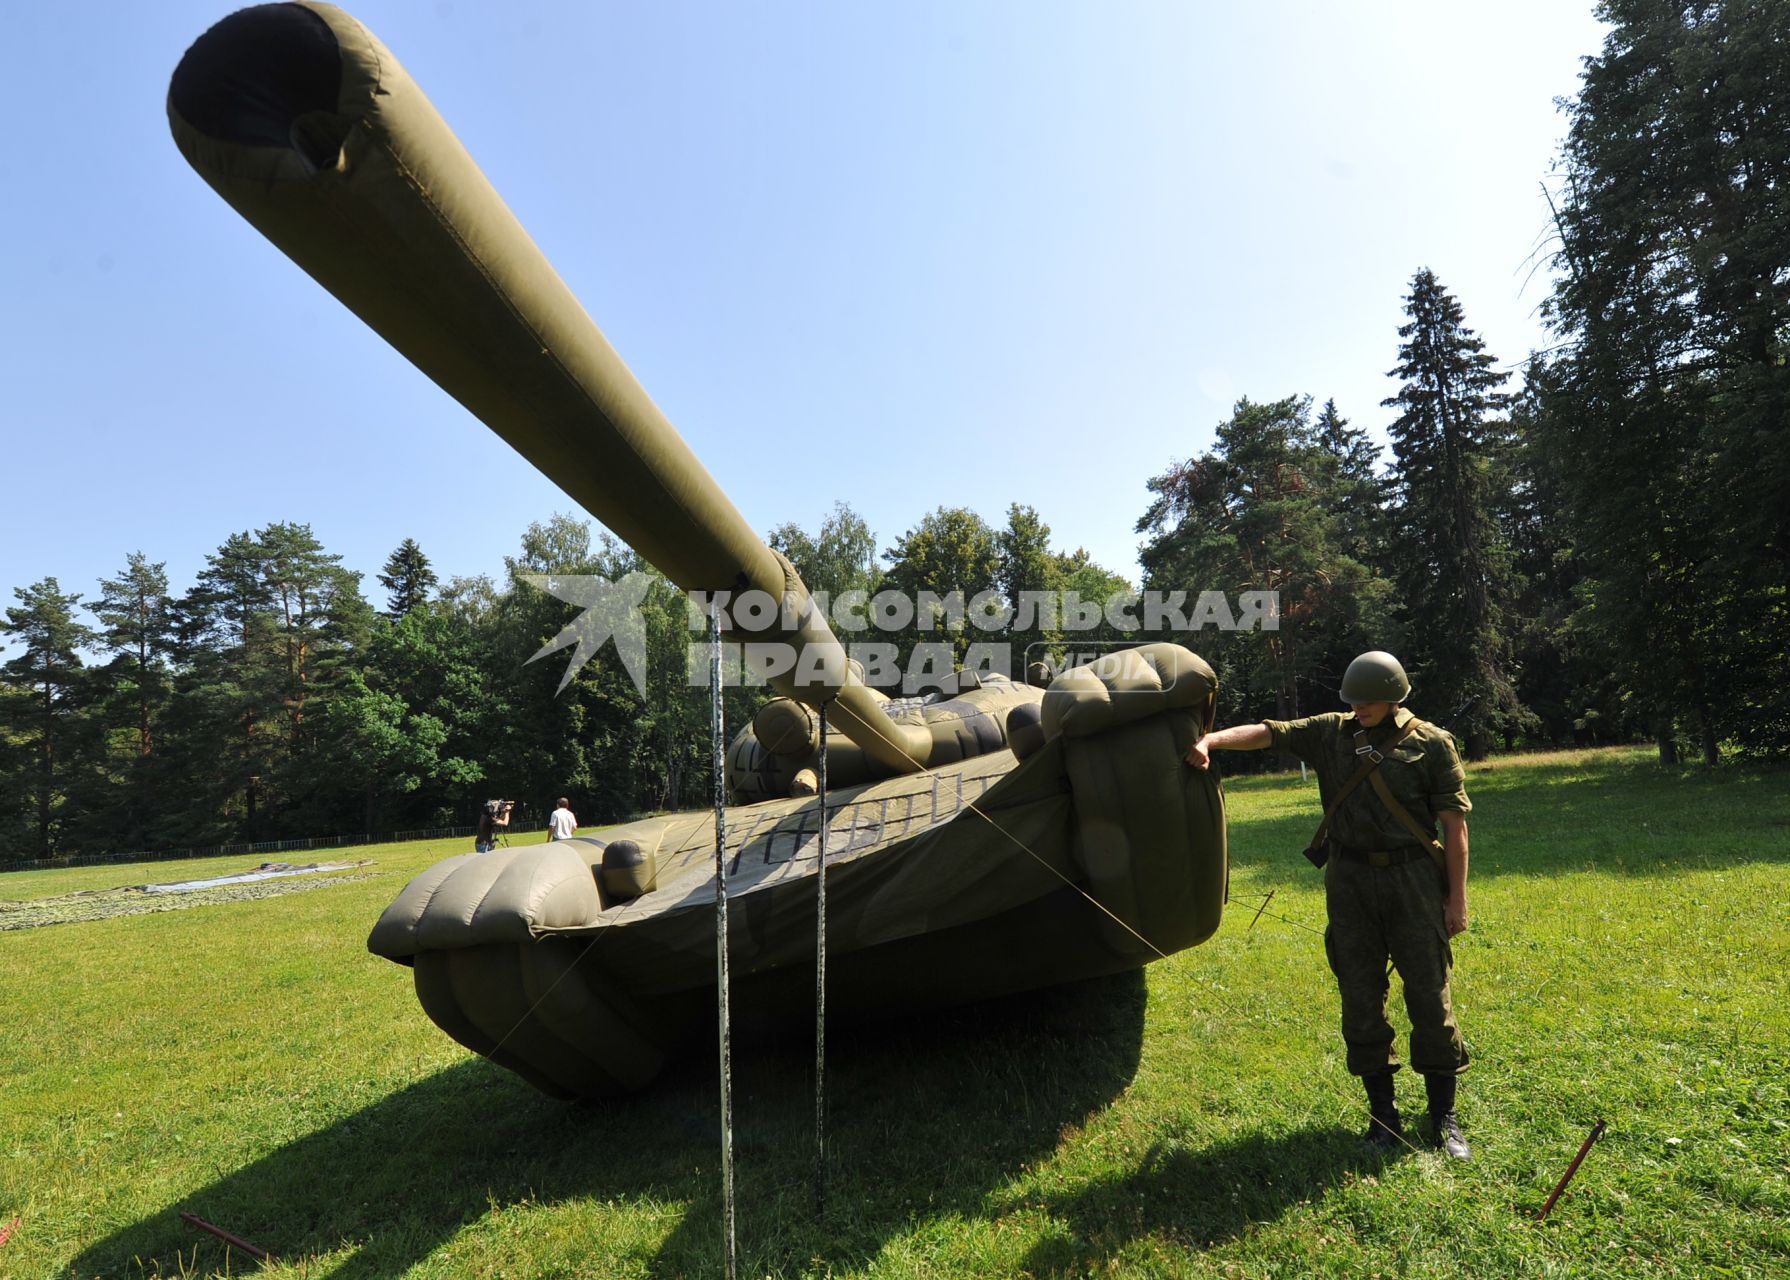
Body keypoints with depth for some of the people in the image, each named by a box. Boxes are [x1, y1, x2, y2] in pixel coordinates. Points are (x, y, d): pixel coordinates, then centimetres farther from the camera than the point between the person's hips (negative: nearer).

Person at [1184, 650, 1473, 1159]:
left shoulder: (1431, 743, -1)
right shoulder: (1332, 733, 6)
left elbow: (1454, 825, -1)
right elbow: (1266, 733, -5)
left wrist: (1457, 898, -4)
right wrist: (1210, 739, -23)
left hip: (1413, 879, -2)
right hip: (1349, 882, 2)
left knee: (1430, 997, 4)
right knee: (1360, 999, 7)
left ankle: (1444, 1117, 20)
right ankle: (1383, 1114, 21)